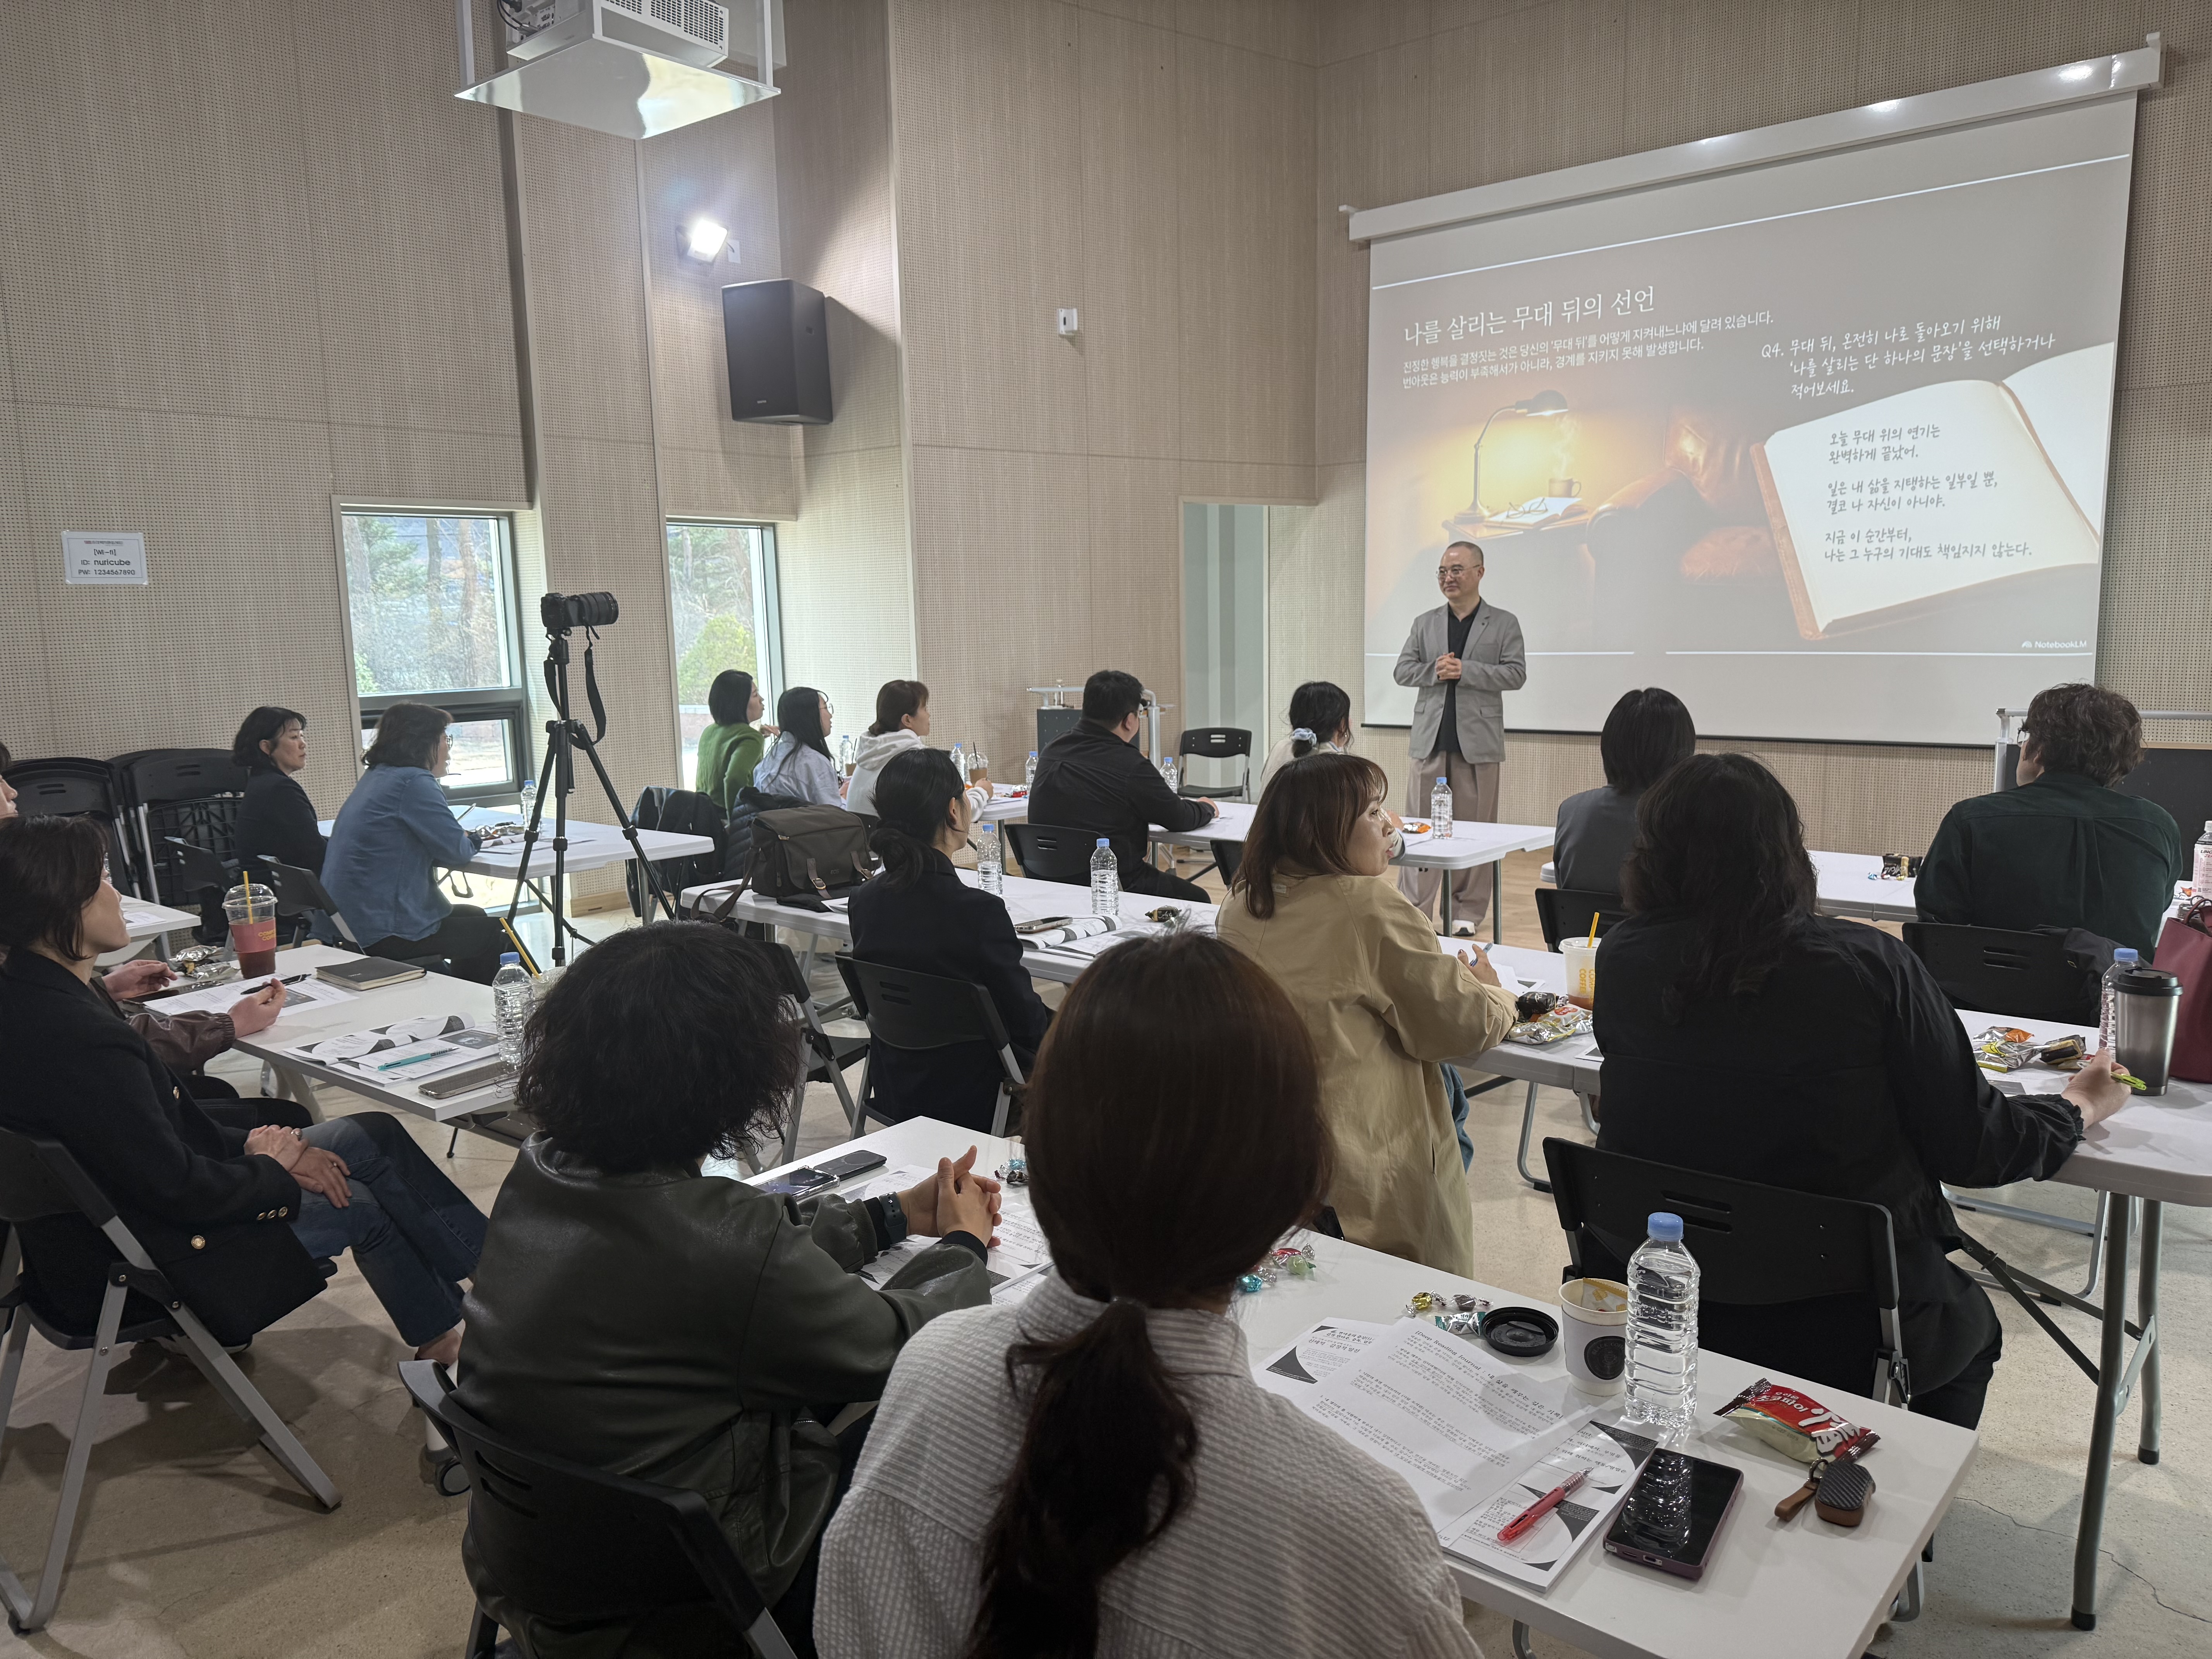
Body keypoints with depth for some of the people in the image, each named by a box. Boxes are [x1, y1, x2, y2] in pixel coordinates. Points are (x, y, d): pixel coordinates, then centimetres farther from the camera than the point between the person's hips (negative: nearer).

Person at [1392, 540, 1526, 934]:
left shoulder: (1504, 623, 5)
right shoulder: (1425, 623, 13)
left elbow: (1516, 674, -4)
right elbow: (1402, 671, 9)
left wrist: (1464, 671, -15)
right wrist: (1435, 671, -11)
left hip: (1478, 740, -2)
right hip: (1430, 738, 2)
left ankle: (1467, 911, 13)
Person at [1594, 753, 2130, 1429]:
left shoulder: (1622, 961, -13)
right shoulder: (1870, 965, -19)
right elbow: (1974, 1150, -10)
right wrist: (2082, 1105, 12)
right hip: (1845, 1335, -3)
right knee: (1971, 1326, 33)